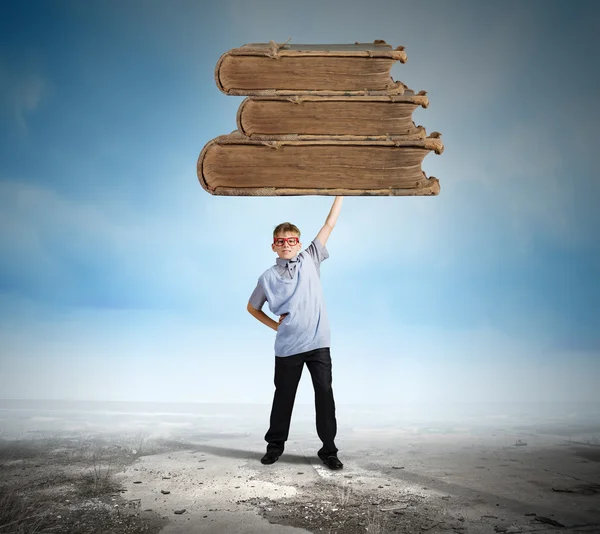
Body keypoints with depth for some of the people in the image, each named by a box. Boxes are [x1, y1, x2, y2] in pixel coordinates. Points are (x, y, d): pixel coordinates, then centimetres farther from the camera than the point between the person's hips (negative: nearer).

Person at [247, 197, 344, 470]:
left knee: (325, 394, 3)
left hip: (318, 343, 0)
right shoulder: (268, 277, 1)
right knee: (283, 395, 13)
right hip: (287, 347, 0)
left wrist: (341, 193, 3)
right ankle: (275, 444, 30)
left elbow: (329, 224, 3)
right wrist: (274, 325, 5)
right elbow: (252, 307, 14)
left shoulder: (310, 260, 3)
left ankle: (328, 449, 15)